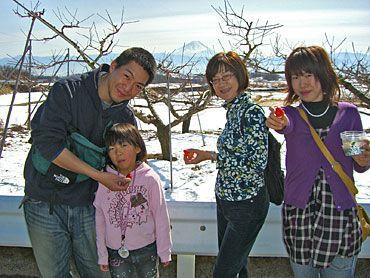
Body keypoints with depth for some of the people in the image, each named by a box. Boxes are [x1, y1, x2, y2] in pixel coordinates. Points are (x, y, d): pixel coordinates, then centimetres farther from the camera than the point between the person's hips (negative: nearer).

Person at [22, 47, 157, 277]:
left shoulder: (126, 118, 0)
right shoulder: (68, 91, -14)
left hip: (87, 206, 3)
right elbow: (47, 143, -24)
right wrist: (99, 175, -25)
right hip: (45, 204, -3)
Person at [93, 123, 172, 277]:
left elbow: (161, 217, -7)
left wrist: (164, 251, -1)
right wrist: (102, 255, 2)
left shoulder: (150, 179, -14)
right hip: (115, 252, 1)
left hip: (147, 249, 0)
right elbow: (99, 219, -2)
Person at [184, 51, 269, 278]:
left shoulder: (251, 112, -20)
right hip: (227, 200, 9)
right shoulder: (232, 110, 7)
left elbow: (257, 163, -23)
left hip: (247, 205, -9)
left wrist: (211, 156, -19)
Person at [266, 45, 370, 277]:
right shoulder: (291, 114, 1)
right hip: (298, 214, 0)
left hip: (340, 214, 0)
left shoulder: (348, 113, 2)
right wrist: (278, 123, -47)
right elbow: (287, 125, -25)